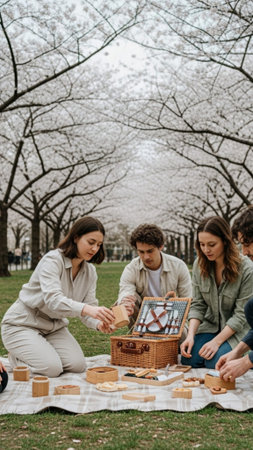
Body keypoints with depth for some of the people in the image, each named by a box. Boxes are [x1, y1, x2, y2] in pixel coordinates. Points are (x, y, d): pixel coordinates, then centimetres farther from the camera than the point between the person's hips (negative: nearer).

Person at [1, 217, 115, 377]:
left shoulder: (90, 272, 0)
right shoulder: (53, 260, -23)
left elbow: (90, 306, -6)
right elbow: (52, 299, -39)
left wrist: (98, 323, -30)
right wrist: (86, 309, -55)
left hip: (54, 326, 7)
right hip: (22, 325, -7)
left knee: (78, 365, -12)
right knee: (52, 368, -23)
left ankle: (44, 352, 16)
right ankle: (17, 358, 7)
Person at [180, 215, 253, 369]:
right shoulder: (200, 264, -4)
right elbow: (197, 305, -2)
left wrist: (216, 341, -24)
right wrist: (191, 335, -17)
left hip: (237, 330, -4)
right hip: (211, 326, 4)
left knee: (215, 363, -25)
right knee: (188, 359, -19)